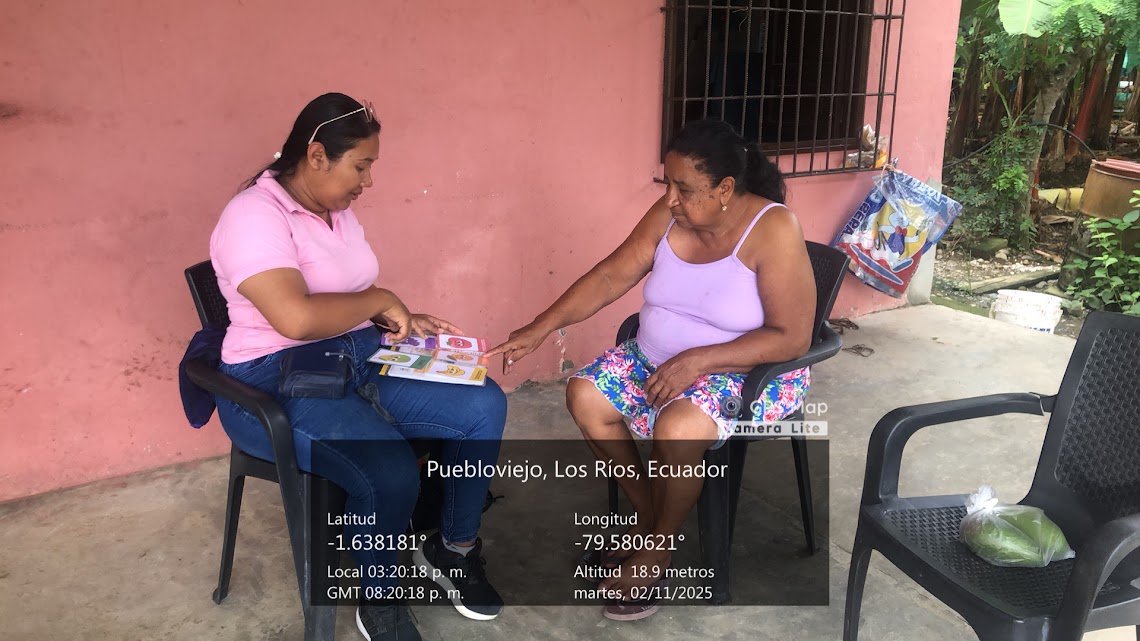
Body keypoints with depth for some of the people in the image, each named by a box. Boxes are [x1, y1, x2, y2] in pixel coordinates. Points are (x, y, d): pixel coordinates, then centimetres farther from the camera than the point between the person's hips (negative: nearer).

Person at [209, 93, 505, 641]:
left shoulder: (337, 211, 11)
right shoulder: (254, 216, -17)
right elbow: (297, 317, -32)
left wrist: (404, 321, 3)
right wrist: (379, 300, -17)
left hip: (360, 357, 8)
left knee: (485, 407, -9)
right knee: (390, 473, -32)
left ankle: (454, 549, 11)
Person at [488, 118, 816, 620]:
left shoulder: (773, 230, -23)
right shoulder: (668, 215, -6)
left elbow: (792, 337, -24)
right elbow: (609, 278, -3)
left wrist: (697, 360, -29)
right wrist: (539, 328, -11)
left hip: (750, 371, -7)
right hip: (660, 357, 7)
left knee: (677, 428, -33)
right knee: (585, 395, -9)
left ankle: (658, 548, -3)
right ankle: (648, 518, 9)